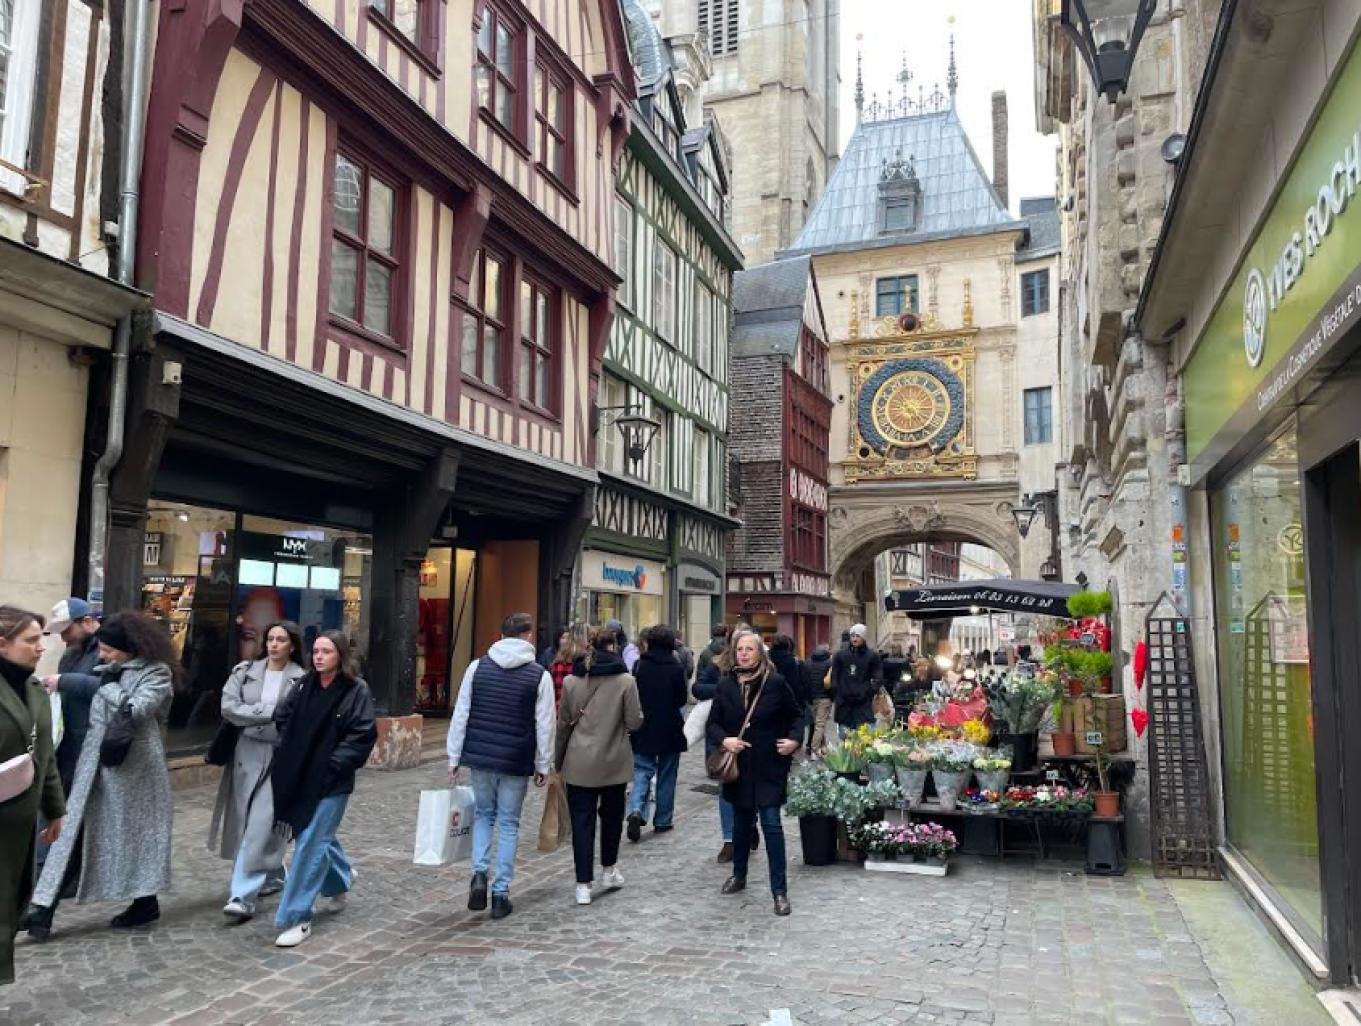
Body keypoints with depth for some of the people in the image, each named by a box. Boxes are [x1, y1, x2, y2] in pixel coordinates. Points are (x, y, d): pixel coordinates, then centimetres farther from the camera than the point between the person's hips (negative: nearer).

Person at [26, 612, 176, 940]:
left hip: (133, 766, -6)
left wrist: (109, 685, -14)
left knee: (135, 831, 6)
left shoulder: (156, 672, -11)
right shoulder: (111, 670, 9)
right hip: (97, 762, 6)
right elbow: (99, 713, 18)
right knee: (76, 831, 2)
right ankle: (45, 907, 4)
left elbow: (136, 710, -23)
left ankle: (146, 902, 22)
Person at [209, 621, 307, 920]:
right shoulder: (245, 671, 6)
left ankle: (243, 895, -6)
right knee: (244, 823, 13)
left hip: (281, 758, -5)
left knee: (261, 825, -9)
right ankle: (273, 875, 33)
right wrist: (270, 712, -12)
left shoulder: (301, 679, -5)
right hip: (247, 753, 5)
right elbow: (228, 707, -5)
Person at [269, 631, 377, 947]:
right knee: (321, 836, 20)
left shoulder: (357, 690, -11)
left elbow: (364, 735, -14)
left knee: (312, 844, -6)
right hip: (298, 777, 6)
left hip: (332, 782, -6)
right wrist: (288, 753, 6)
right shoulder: (304, 686, 6)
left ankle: (297, 918, 2)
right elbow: (281, 717, 16)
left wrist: (334, 763, -16)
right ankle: (341, 878, 48)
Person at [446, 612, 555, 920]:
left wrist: (454, 757, 7)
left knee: (483, 814, 21)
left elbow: (460, 715, 1)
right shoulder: (539, 675, -6)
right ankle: (501, 894, 13)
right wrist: (543, 765, 5)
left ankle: (479, 873, 3)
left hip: (480, 758, 2)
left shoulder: (478, 667, 0)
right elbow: (545, 725, -4)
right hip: (516, 763, -2)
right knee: (508, 824, 10)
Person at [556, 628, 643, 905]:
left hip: (579, 763, 1)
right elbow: (634, 722, -9)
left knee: (582, 821, 4)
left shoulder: (572, 682, -1)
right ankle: (609, 870, 32)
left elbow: (563, 724, 6)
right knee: (612, 815, 20)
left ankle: (583, 885, 4)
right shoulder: (626, 681, -9)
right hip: (614, 762, -1)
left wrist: (558, 760, 16)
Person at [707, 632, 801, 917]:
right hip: (738, 765, 3)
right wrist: (724, 739, -14)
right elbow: (713, 722, 5)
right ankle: (739, 875, 37)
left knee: (771, 823, -6)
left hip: (770, 766, -3)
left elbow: (796, 716, 3)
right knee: (741, 821, 18)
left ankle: (779, 890, 3)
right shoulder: (726, 685, 0)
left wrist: (794, 739, -13)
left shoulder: (776, 683, -8)